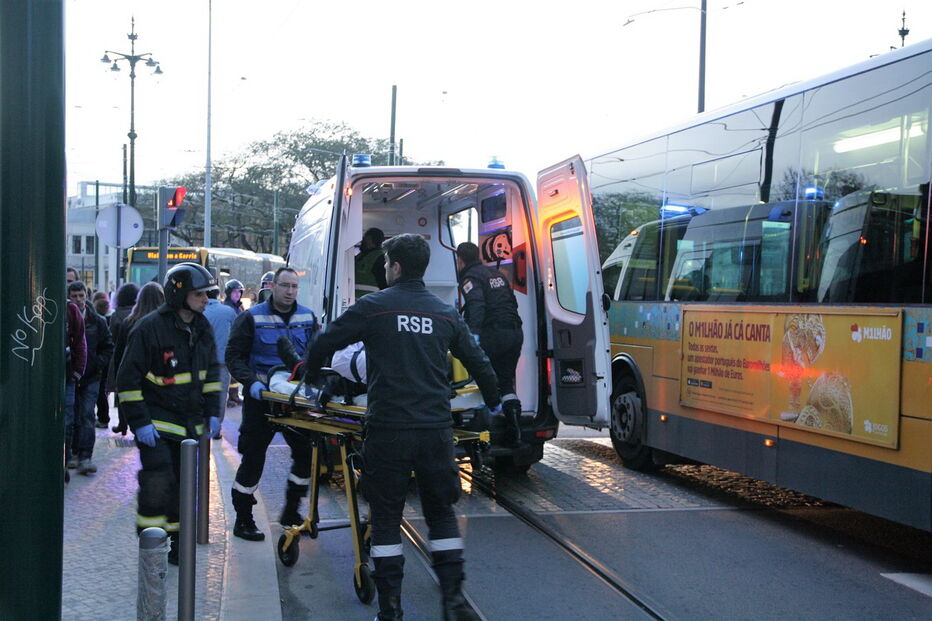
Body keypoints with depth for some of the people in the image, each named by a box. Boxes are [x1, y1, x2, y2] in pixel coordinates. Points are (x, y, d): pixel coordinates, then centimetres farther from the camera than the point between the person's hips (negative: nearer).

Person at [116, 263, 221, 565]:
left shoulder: (202, 328, 8)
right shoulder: (150, 327, -13)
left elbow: (211, 371, 19)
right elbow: (128, 377, -12)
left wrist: (212, 412, 11)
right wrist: (140, 422, -16)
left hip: (190, 423, 7)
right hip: (157, 423, -6)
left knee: (184, 483, 11)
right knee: (158, 483, -13)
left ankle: (176, 544, 23)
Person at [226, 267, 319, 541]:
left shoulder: (307, 317, 8)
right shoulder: (252, 317, -4)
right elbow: (234, 356, -5)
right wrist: (251, 382, -20)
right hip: (262, 396, -4)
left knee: (307, 453, 5)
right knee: (253, 457, 1)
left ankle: (290, 512, 22)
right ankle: (243, 519, 13)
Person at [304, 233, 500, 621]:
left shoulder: (372, 307, -3)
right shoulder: (446, 313, 9)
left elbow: (324, 344, 5)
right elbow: (477, 361, 19)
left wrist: (310, 378, 26)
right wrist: (493, 402, 38)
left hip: (388, 429, -3)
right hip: (436, 429, 3)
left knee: (385, 517, 8)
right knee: (441, 512, 16)